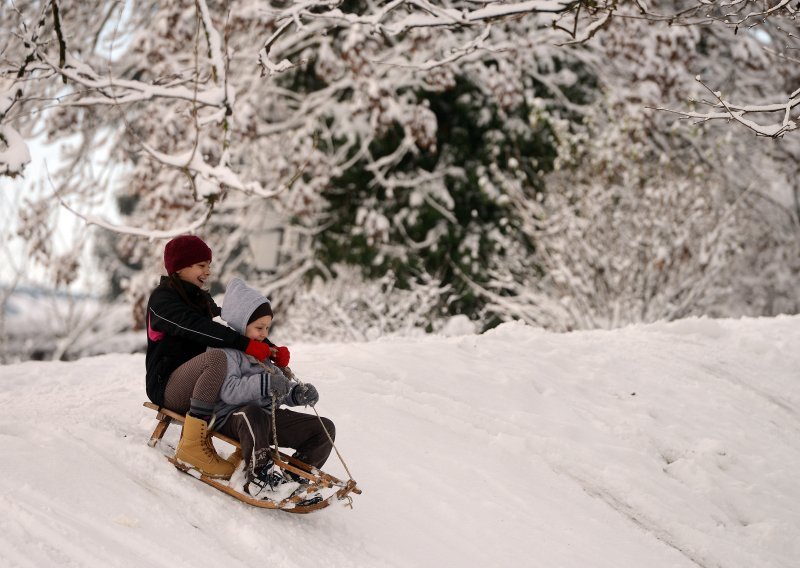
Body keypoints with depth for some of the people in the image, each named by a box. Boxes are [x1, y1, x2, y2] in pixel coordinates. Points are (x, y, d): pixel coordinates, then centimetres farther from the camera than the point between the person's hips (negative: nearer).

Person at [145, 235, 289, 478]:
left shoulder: (202, 299, 18)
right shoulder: (162, 298, -8)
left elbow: (237, 328, 8)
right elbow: (195, 327, -26)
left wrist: (271, 349, -11)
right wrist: (246, 345, -35)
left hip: (194, 387, 9)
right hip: (167, 386, -9)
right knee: (217, 356, -34)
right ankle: (193, 443, -33)